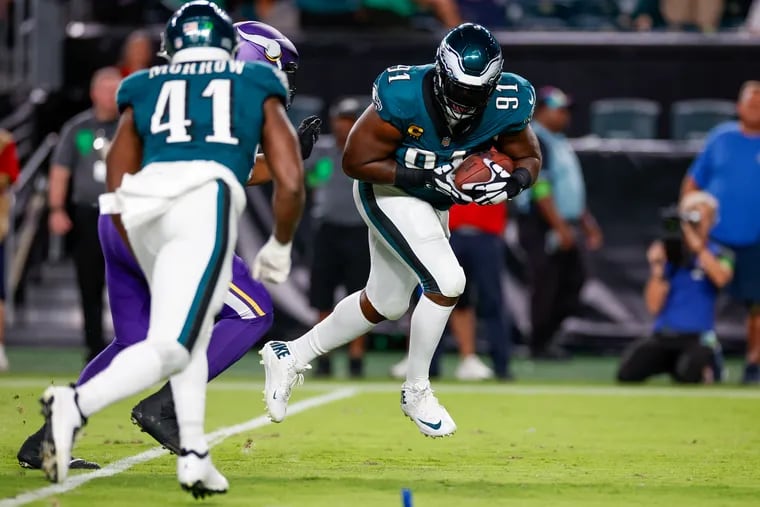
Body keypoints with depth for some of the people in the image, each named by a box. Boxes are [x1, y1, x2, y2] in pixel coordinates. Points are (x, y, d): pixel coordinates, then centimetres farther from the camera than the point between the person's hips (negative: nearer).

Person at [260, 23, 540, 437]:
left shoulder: (506, 106, -21)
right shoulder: (405, 97, -33)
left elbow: (530, 158, -3)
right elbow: (356, 162, -25)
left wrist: (512, 182, -27)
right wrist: (429, 178, -33)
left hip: (433, 202, 6)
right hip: (387, 191, -6)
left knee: (384, 305, 17)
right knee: (447, 282, -21)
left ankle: (290, 357, 36)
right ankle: (416, 392, -2)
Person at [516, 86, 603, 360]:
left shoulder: (560, 142, 19)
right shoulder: (535, 141, -12)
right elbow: (541, 189, -19)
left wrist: (587, 222, 22)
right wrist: (560, 227, -24)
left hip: (565, 227, 9)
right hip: (541, 227, -9)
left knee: (573, 281, 9)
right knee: (546, 285, -6)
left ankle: (545, 337, 18)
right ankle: (540, 346, 2)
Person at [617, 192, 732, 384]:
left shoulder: (720, 254, 4)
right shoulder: (668, 254, 8)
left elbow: (720, 279, -22)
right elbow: (654, 307, 1)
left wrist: (698, 245, -24)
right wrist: (658, 268, -10)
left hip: (697, 338, -2)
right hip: (663, 338, 2)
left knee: (688, 375, -34)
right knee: (627, 374, -24)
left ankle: (708, 367, 4)